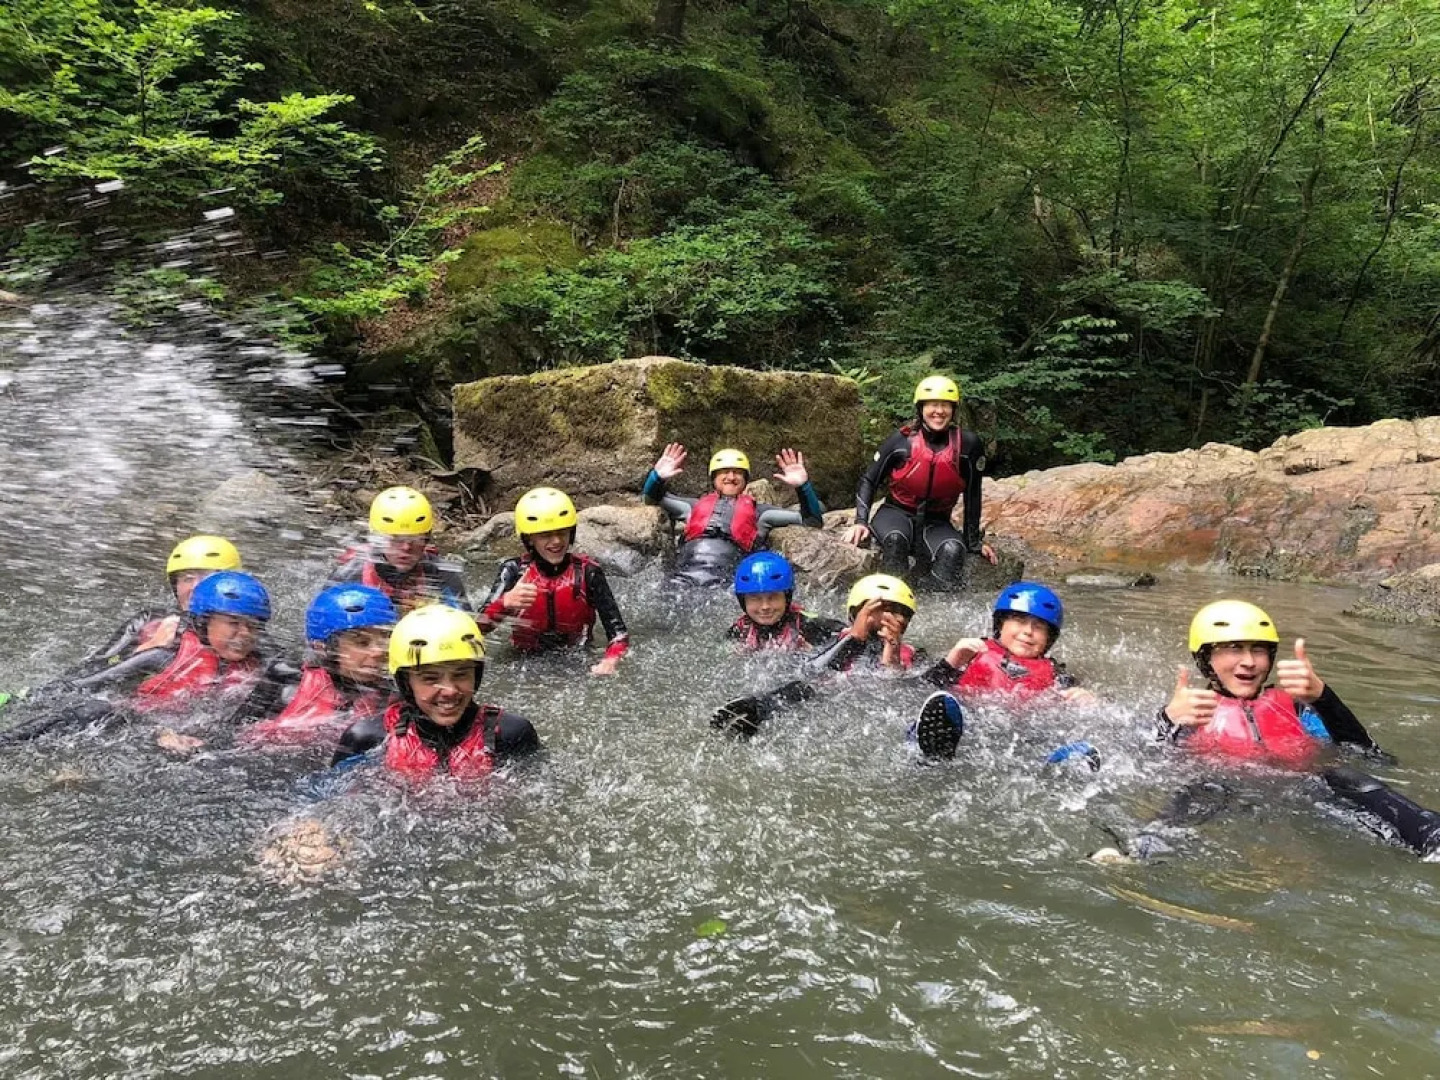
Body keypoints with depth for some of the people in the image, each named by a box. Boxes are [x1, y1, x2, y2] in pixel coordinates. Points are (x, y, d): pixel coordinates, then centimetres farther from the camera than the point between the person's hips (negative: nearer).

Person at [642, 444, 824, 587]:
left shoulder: (758, 512, 25)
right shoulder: (696, 505, 31)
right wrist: (658, 477, 11)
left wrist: (803, 486, 4)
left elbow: (812, 520, 21)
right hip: (684, 576, 2)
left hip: (726, 583, -1)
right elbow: (650, 497, 33)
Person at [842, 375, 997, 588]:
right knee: (895, 539, -36)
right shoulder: (901, 441, -10)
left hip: (936, 522, 1)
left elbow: (973, 496, 0)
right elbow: (869, 481, -1)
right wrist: (861, 521, -15)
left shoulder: (968, 445, -10)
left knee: (954, 550, -33)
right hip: (896, 512, -1)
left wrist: (973, 541, 3)